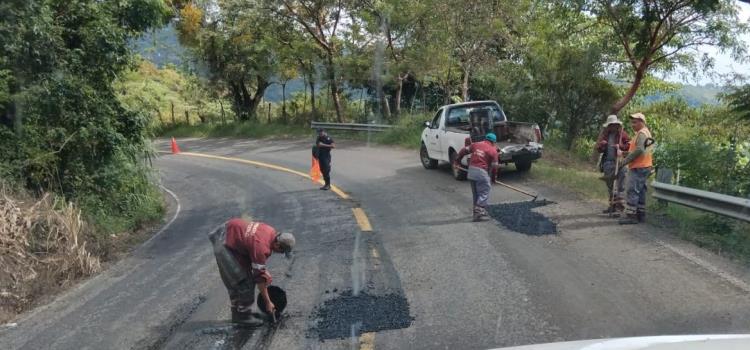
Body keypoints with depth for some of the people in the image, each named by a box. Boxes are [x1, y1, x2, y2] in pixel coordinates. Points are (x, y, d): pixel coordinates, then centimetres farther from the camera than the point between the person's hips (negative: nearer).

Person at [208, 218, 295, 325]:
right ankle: (243, 316, 5)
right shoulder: (261, 247, -31)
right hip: (225, 244, -9)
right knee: (242, 280, -7)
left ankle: (237, 312, 27)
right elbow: (259, 277, -22)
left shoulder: (272, 232, -8)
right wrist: (268, 302, -13)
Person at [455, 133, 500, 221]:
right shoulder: (493, 150, -1)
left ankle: (477, 211, 27)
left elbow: (463, 151, 16)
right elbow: (494, 166, -1)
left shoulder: (476, 144, 13)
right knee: (484, 194, -1)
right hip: (482, 172, -6)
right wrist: (493, 177, 12)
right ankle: (478, 213, -8)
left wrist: (457, 161, 27)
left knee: (475, 193, 18)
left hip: (471, 170, 7)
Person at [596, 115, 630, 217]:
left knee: (620, 185, -9)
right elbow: (598, 148, 9)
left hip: (619, 162, -5)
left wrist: (620, 146, -18)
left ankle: (619, 207, -9)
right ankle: (612, 205, 27)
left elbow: (630, 145, -4)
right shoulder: (604, 134, 9)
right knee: (610, 185, 14)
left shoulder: (622, 134, -1)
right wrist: (601, 145, -12)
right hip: (608, 162, 5)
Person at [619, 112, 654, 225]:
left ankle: (631, 215, -12)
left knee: (633, 191, -11)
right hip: (643, 166, 11)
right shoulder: (645, 132, 21)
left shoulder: (642, 133, -13)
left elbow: (639, 150, -24)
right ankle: (641, 214, 18)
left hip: (638, 168, -11)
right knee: (640, 191, 13)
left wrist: (625, 161, -19)